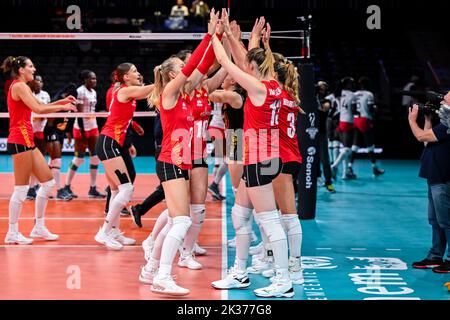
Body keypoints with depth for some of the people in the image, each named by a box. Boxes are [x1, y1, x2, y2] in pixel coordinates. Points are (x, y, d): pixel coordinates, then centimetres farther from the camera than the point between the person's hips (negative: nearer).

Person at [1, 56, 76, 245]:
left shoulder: (21, 86, 19)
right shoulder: (19, 86, -10)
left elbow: (40, 106, 24)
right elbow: (39, 109, -19)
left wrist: (61, 101, 15)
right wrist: (63, 107, -8)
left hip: (26, 140, 10)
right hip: (20, 139, -10)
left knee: (48, 182, 11)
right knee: (21, 189, -6)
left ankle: (39, 228, 17)